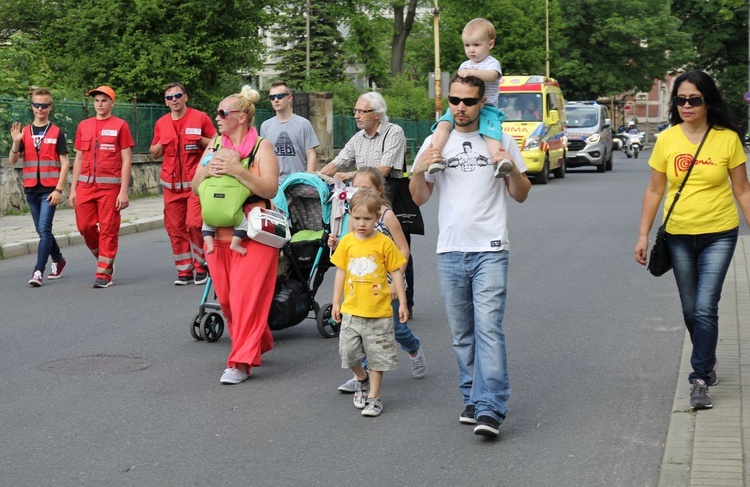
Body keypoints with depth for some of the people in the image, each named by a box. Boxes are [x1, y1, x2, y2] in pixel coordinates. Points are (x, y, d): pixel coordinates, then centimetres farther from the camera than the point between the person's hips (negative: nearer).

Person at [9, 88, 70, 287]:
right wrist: (16, 142, -16)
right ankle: (58, 260, 35)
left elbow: (65, 163, -4)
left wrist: (59, 189, -11)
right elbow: (12, 160, 3)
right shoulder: (24, 132, 7)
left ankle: (38, 271, -14)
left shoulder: (56, 133, -3)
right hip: (31, 188, 4)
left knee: (44, 229, -13)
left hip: (50, 189, -4)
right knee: (42, 230, 14)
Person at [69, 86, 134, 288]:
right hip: (86, 184, 4)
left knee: (108, 229, -2)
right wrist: (73, 189, 10)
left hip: (110, 185, -4)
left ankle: (104, 273, 6)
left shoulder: (120, 125, 0)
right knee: (85, 226, 1)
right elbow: (78, 159, 16)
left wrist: (124, 191, -9)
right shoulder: (84, 126, 13)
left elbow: (126, 160, -3)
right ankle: (103, 257, 26)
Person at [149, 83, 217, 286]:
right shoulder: (161, 123, 11)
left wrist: (199, 140, -14)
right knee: (174, 228, 2)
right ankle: (184, 270, 11)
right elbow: (154, 153, 19)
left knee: (195, 224, -15)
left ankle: (201, 266, 2)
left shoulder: (200, 118, 1)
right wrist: (161, 144, -2)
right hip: (171, 184, 4)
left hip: (195, 182, -4)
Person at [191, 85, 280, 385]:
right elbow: (195, 188, 14)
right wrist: (206, 171, -7)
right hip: (218, 235, 6)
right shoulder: (214, 146, 12)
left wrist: (237, 170, -21)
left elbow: (270, 189, -14)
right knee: (226, 298, 8)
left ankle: (241, 362, -5)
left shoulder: (261, 147, -3)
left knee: (247, 298, -9)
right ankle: (258, 344, 28)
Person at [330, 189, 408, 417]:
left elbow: (396, 273, -1)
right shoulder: (347, 242, 2)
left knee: (377, 356, 4)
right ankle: (362, 379, 31)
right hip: (351, 310, 3)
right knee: (348, 351, 2)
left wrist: (402, 303, -2)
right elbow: (340, 272, 10)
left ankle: (373, 397, 16)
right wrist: (336, 302, 9)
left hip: (378, 312, -3)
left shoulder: (384, 243, -6)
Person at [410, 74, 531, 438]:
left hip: (490, 251, -3)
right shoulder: (435, 143, 11)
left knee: (488, 329, -13)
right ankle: (472, 399, 20)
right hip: (449, 252, 3)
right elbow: (419, 199, 11)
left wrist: (512, 169, -12)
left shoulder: (500, 141, 6)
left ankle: (490, 409, -16)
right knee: (462, 334, 9)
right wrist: (419, 171, -9)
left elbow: (521, 196, 9)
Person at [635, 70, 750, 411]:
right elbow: (654, 190, 5)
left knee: (705, 308, -11)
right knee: (690, 310, 13)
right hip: (679, 235, 3)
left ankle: (700, 380, -4)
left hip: (719, 234, -3)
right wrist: (643, 235, 3)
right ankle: (707, 363, 35)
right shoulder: (666, 140, -1)